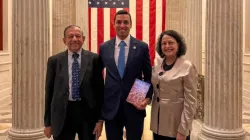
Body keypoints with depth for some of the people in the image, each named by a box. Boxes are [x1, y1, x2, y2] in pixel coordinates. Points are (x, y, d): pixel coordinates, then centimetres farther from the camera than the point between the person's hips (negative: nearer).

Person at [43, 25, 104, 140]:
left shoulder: (94, 59, -2)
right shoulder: (54, 61, 2)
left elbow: (100, 89, -1)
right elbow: (49, 91, 5)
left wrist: (100, 118, -3)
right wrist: (48, 122, 5)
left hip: (88, 112, 0)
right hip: (62, 114, 1)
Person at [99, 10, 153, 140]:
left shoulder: (142, 47, -2)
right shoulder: (104, 47, 4)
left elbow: (149, 76, 3)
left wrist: (147, 97, -9)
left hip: (135, 105, -1)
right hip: (111, 106, 2)